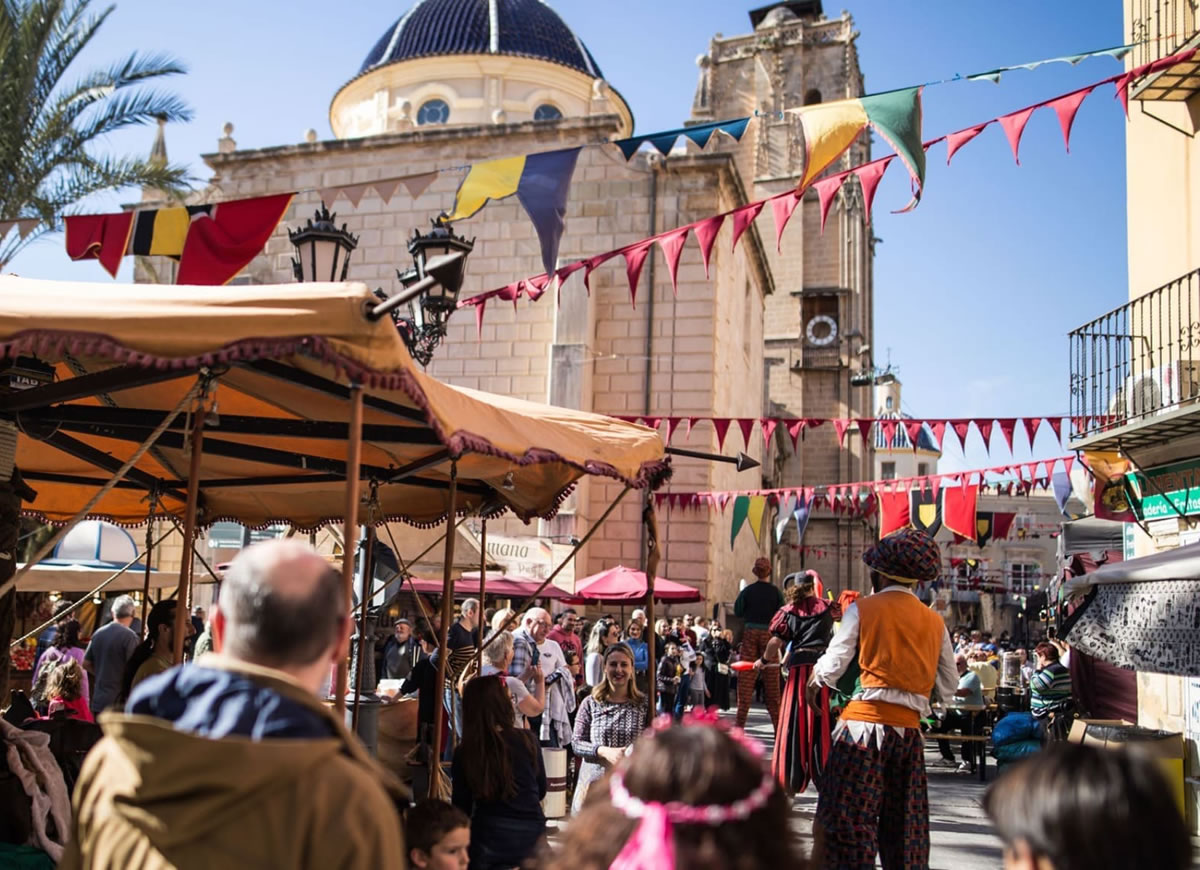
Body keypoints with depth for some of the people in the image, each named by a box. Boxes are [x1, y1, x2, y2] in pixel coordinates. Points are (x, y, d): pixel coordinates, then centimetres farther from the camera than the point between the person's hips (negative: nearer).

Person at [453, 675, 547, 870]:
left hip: (489, 841, -1)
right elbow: (541, 791, 7)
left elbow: (461, 807, -1)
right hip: (532, 836, 1)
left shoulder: (464, 753, -8)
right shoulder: (527, 740, -6)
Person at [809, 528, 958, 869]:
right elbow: (948, 688, 12)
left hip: (864, 723, -4)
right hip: (909, 729, 5)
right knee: (905, 827, 14)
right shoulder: (934, 622, 9)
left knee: (848, 820, 1)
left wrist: (813, 683, 17)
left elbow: (831, 667, -4)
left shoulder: (862, 609, -3)